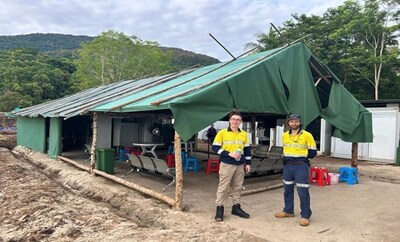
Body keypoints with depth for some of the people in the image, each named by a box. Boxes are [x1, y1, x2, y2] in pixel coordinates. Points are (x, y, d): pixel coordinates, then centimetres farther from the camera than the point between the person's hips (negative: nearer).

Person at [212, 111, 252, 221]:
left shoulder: (244, 134, 8)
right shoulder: (222, 133, -6)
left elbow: (247, 150, 15)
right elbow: (215, 148, -8)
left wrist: (248, 163, 10)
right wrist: (229, 154, -16)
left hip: (240, 165, 5)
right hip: (226, 165, -4)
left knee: (237, 187, 13)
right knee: (223, 187, 0)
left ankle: (236, 207, 26)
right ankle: (219, 208, 10)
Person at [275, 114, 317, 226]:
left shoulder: (307, 135, -9)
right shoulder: (285, 135, 7)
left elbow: (313, 152, -4)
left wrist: (301, 156, -5)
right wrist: (287, 157, 9)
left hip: (301, 166, -6)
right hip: (287, 165, 6)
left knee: (303, 191, -3)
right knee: (287, 189, 15)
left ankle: (305, 215, 10)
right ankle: (288, 211, 31)